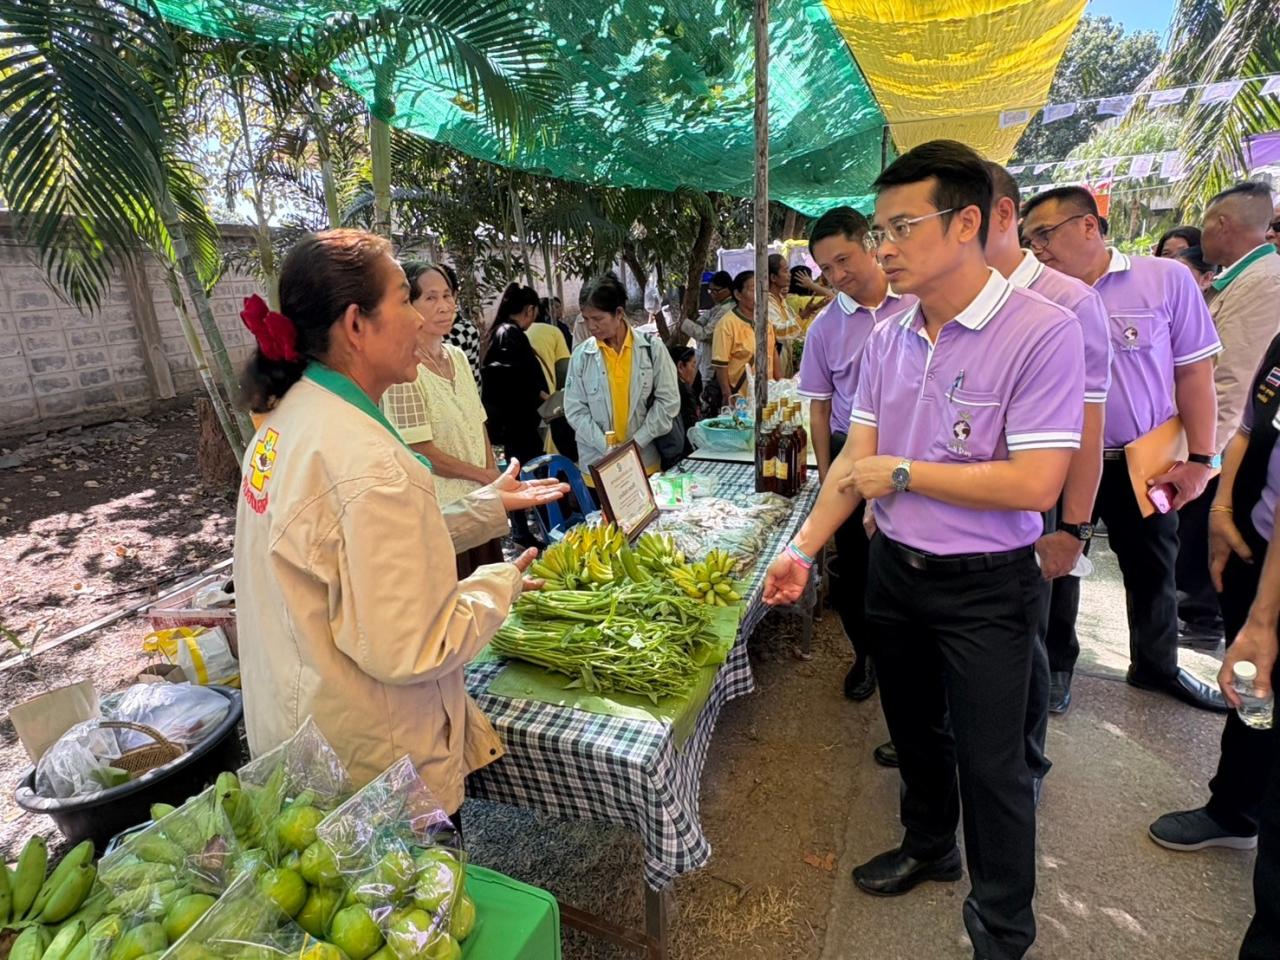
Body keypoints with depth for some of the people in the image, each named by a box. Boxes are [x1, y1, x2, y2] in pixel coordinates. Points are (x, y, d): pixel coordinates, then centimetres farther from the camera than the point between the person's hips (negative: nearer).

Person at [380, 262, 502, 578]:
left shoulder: (457, 356, 8)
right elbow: (420, 451, -17)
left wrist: (495, 482, 2)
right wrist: (485, 476, -8)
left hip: (479, 503, 7)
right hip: (440, 511, -7)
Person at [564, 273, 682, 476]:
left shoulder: (651, 347, -3)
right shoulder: (582, 355, -3)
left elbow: (668, 401, -2)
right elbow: (575, 410, -2)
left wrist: (637, 441, -8)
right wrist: (607, 447, -11)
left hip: (644, 460, 0)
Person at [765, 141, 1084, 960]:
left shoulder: (1043, 332, -19)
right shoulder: (887, 337, 0)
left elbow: (1034, 484, -24)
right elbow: (857, 458, 0)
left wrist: (902, 473, -17)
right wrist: (804, 548, -7)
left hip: (984, 585, -5)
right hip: (895, 566, 6)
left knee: (990, 760, 10)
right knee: (914, 727, 24)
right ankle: (929, 845, 52)